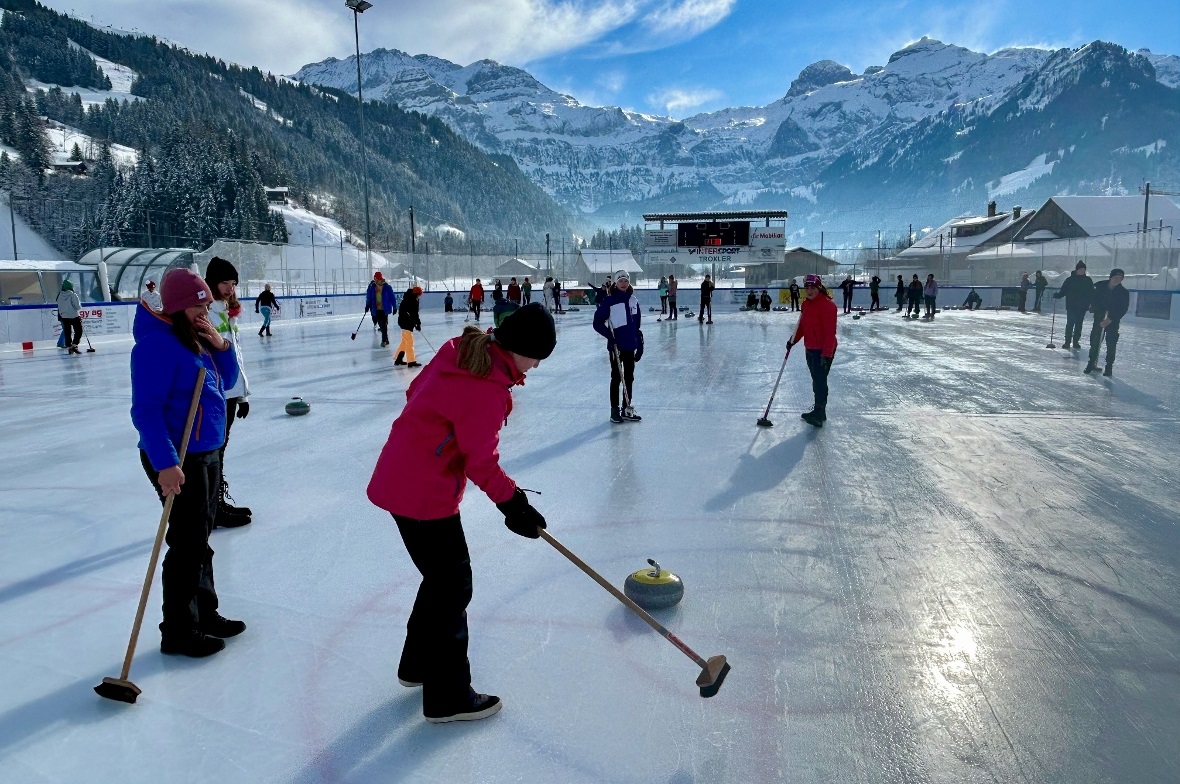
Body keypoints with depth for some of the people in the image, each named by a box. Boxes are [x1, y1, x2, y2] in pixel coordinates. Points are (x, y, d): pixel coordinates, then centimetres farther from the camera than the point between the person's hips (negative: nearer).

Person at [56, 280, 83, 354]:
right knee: (78, 331, 4)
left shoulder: (59, 295, 3)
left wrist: (62, 314, 19)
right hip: (74, 316, -5)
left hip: (64, 317, 5)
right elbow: (78, 306, -15)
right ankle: (74, 345, -8)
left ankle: (69, 347, 12)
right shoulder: (72, 294, -14)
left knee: (67, 332, 11)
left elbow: (59, 307, 8)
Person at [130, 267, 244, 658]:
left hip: (207, 454, 9)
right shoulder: (158, 344, -19)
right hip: (177, 461, -9)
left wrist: (220, 346, -4)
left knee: (200, 539, 18)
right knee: (188, 544, -2)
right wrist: (165, 463, -29)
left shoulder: (197, 338, 9)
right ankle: (178, 631, 12)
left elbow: (225, 382, 14)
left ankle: (204, 613, 33)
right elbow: (146, 410, -24)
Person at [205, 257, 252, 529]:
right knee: (213, 449, 0)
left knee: (220, 446, 17)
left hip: (231, 391, 9)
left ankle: (222, 500, 28)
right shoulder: (205, 312, -13)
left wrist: (243, 393, 20)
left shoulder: (228, 311, 15)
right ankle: (214, 509, 10)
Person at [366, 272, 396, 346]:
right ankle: (386, 339, 23)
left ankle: (384, 340, 1)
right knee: (380, 325, 10)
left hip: (384, 309, -4)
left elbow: (392, 297, -4)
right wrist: (367, 306, 8)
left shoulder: (387, 287, -10)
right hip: (376, 309, 4)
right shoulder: (372, 286, 0)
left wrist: (394, 307, -2)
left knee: (384, 325, -7)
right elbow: (369, 297, 10)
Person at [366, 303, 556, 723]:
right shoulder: (487, 388, -25)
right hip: (423, 495, -10)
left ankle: (418, 664, 42)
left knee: (443, 575, 23)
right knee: (453, 586, 4)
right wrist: (512, 503, -7)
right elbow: (482, 462, -19)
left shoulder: (462, 350, 2)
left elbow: (416, 392, 14)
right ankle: (448, 697, 19)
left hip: (401, 479, 10)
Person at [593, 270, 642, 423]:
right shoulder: (609, 300, -9)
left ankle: (627, 409, 22)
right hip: (616, 346, -5)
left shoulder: (633, 300, 7)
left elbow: (636, 326, 12)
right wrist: (610, 335, -19)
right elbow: (598, 323, -8)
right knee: (616, 378, 2)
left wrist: (640, 345, 11)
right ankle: (614, 410, 11)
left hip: (630, 346, 5)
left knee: (629, 378, 12)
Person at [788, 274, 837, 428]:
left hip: (823, 350, -9)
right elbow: (802, 326, 22)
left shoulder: (827, 304, -18)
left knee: (820, 380, -9)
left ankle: (818, 414, -5)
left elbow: (830, 332, -22)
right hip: (810, 349, 9)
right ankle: (819, 411, 26)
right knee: (816, 380, 16)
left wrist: (826, 354, -25)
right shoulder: (806, 304, 10)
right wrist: (793, 340, 10)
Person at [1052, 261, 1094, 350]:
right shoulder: (1070, 280, 0)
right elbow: (1063, 291, 0)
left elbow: (1091, 294, 9)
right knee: (1070, 323, -6)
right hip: (1071, 306, -2)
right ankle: (1067, 342, -2)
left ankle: (1075, 342, 14)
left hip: (1082, 307, 2)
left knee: (1079, 324, 7)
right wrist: (1057, 295, -18)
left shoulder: (1088, 280, 6)